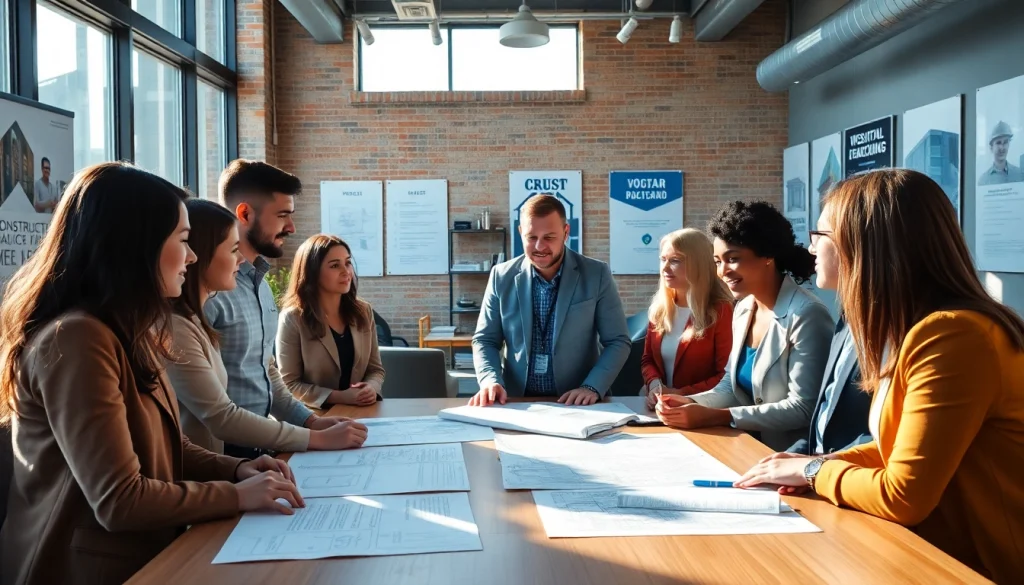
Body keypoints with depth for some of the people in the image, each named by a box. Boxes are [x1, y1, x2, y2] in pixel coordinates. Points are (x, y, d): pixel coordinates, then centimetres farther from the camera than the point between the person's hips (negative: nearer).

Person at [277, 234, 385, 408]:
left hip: (358, 413, 3)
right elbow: (289, 385, -7)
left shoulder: (363, 311, 7)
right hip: (315, 417, -2)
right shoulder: (293, 319, -7)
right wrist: (339, 397, -17)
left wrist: (371, 388, -10)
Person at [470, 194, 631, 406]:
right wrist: (490, 380, -13)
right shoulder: (502, 277, 3)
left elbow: (618, 342, 0)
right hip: (518, 402, 2)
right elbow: (485, 340, 7)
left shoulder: (597, 275, -2)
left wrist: (592, 387, -16)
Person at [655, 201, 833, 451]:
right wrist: (691, 403, -8)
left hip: (789, 456, -6)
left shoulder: (805, 315, -18)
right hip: (749, 447, 6)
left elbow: (803, 408, -20)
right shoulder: (743, 310, 6)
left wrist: (716, 417, -24)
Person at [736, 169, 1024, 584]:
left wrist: (815, 471, -8)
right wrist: (818, 465, 0)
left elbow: (903, 497, -25)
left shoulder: (949, 335, -25)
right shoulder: (918, 329, 5)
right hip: (938, 549, 8)